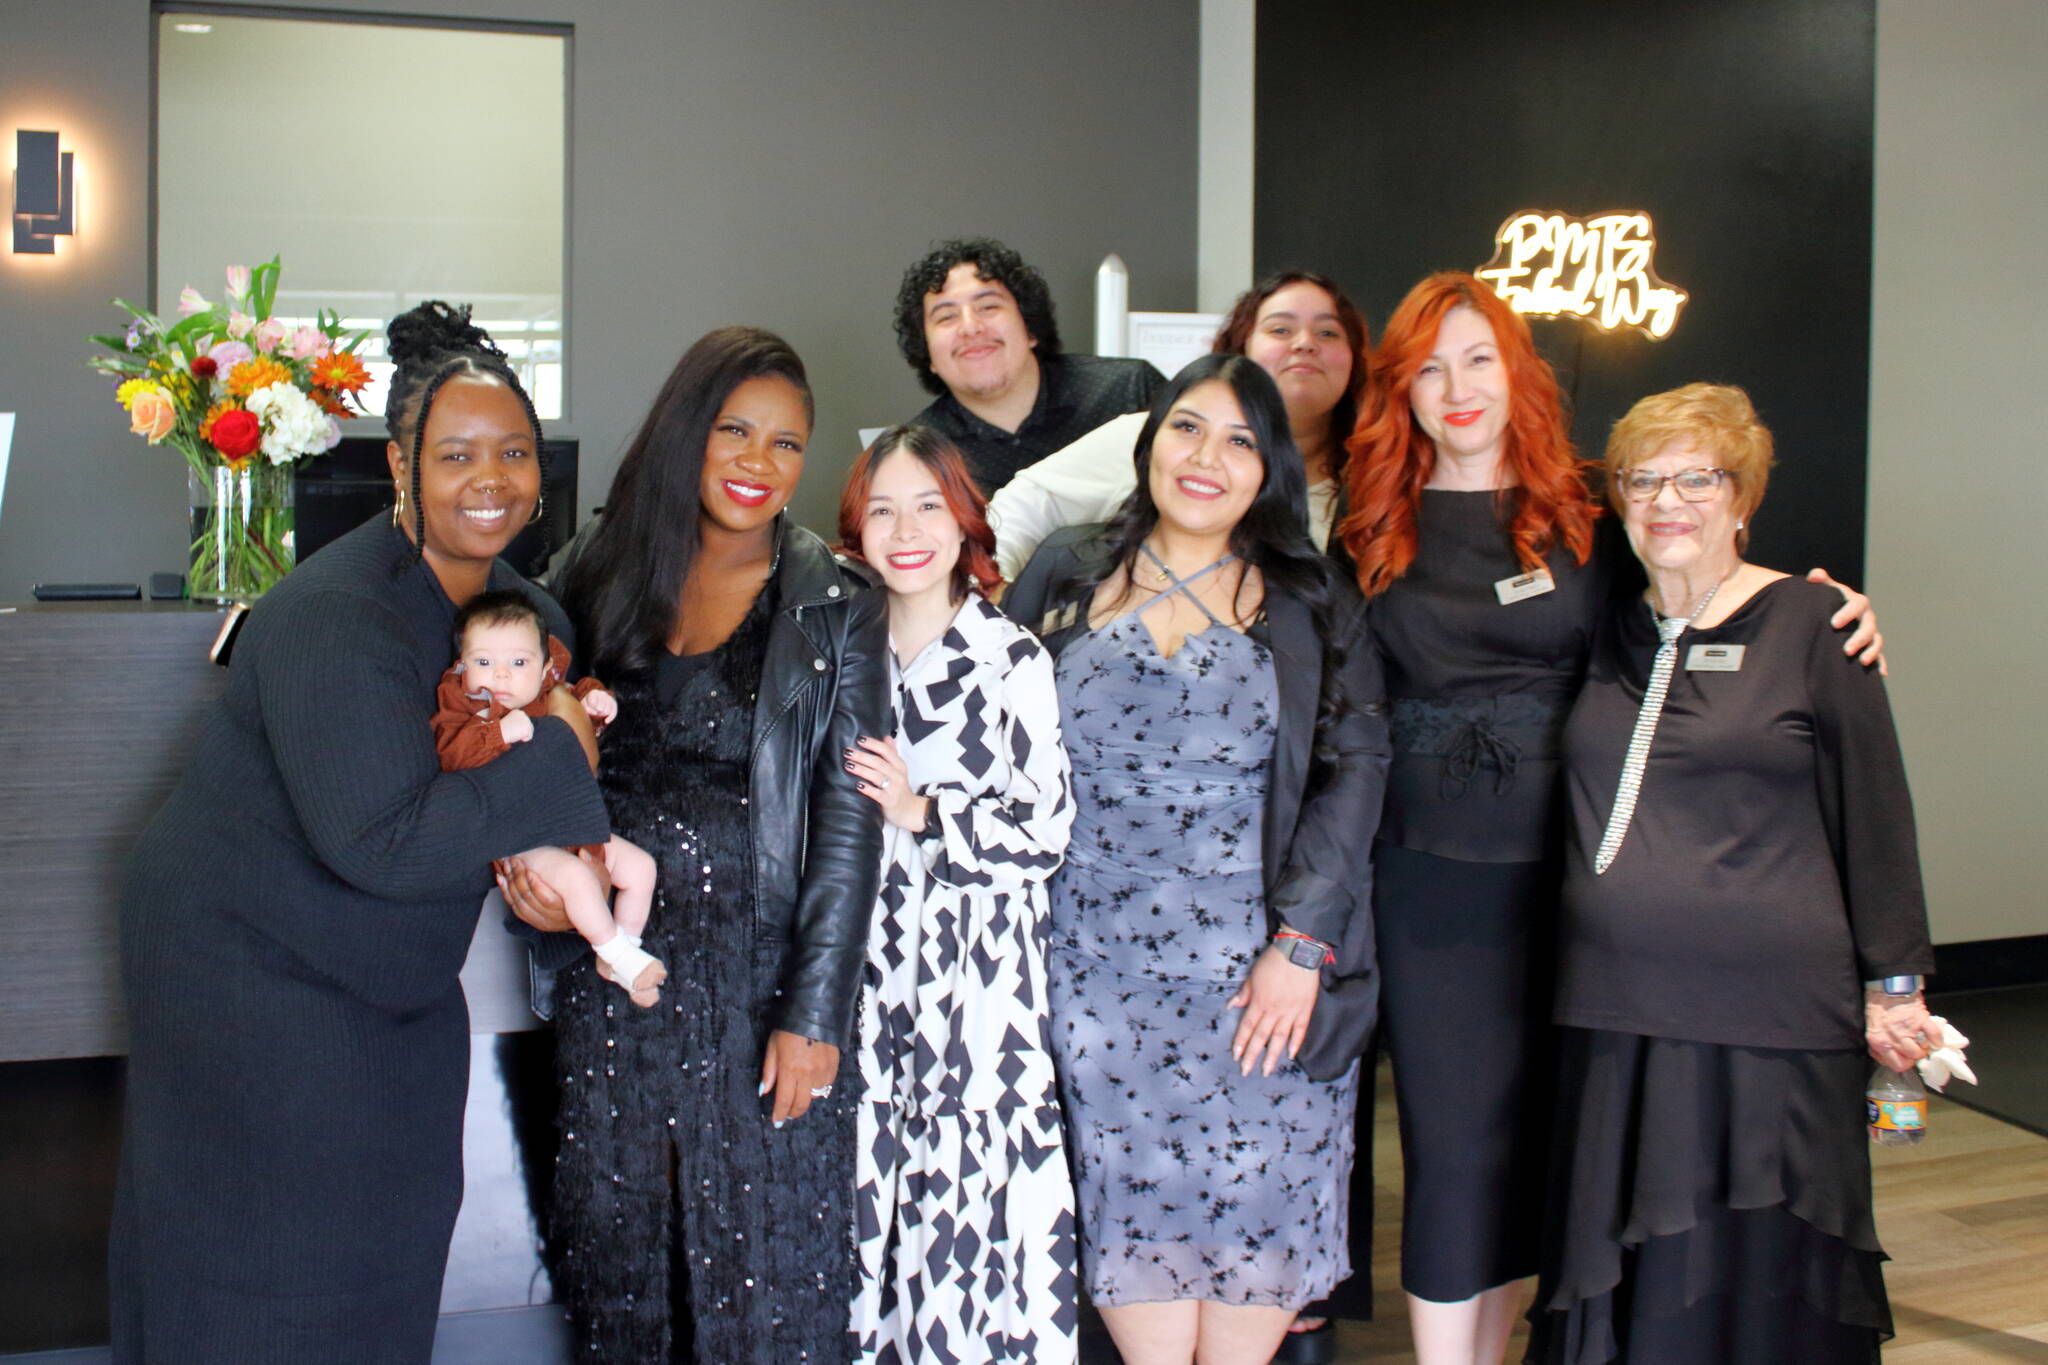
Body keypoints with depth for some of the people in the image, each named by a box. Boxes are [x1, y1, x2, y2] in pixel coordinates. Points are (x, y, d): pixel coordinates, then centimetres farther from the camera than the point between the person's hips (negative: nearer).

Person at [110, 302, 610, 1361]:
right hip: (247, 964, -8)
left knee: (394, 1224, 18)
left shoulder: (518, 605, -1)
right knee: (274, 1264, 4)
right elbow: (381, 841, -35)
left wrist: (535, 847, -10)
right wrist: (557, 762, -27)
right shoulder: (335, 619, -27)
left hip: (389, 975, 8)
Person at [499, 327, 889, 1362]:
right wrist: (527, 852, -4)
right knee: (623, 1264, 13)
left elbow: (848, 820, -6)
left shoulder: (835, 608, -2)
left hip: (761, 976, -3)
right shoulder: (599, 580, 7)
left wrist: (815, 1012, -11)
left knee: (768, 1276, 2)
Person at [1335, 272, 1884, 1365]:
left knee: (1529, 1126, 11)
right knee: (1452, 1140, 2)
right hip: (1434, 868, -1)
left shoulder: (1585, 512, 4)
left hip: (1564, 864, 1)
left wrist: (1829, 617, -8)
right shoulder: (1372, 529, 3)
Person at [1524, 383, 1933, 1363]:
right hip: (1615, 1009, 4)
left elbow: (1873, 812, 0)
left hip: (1768, 1016, -4)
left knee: (1755, 1272, 5)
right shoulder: (1608, 636, 11)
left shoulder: (1809, 624, -2)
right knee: (1625, 1276, 10)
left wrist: (1894, 982, -1)